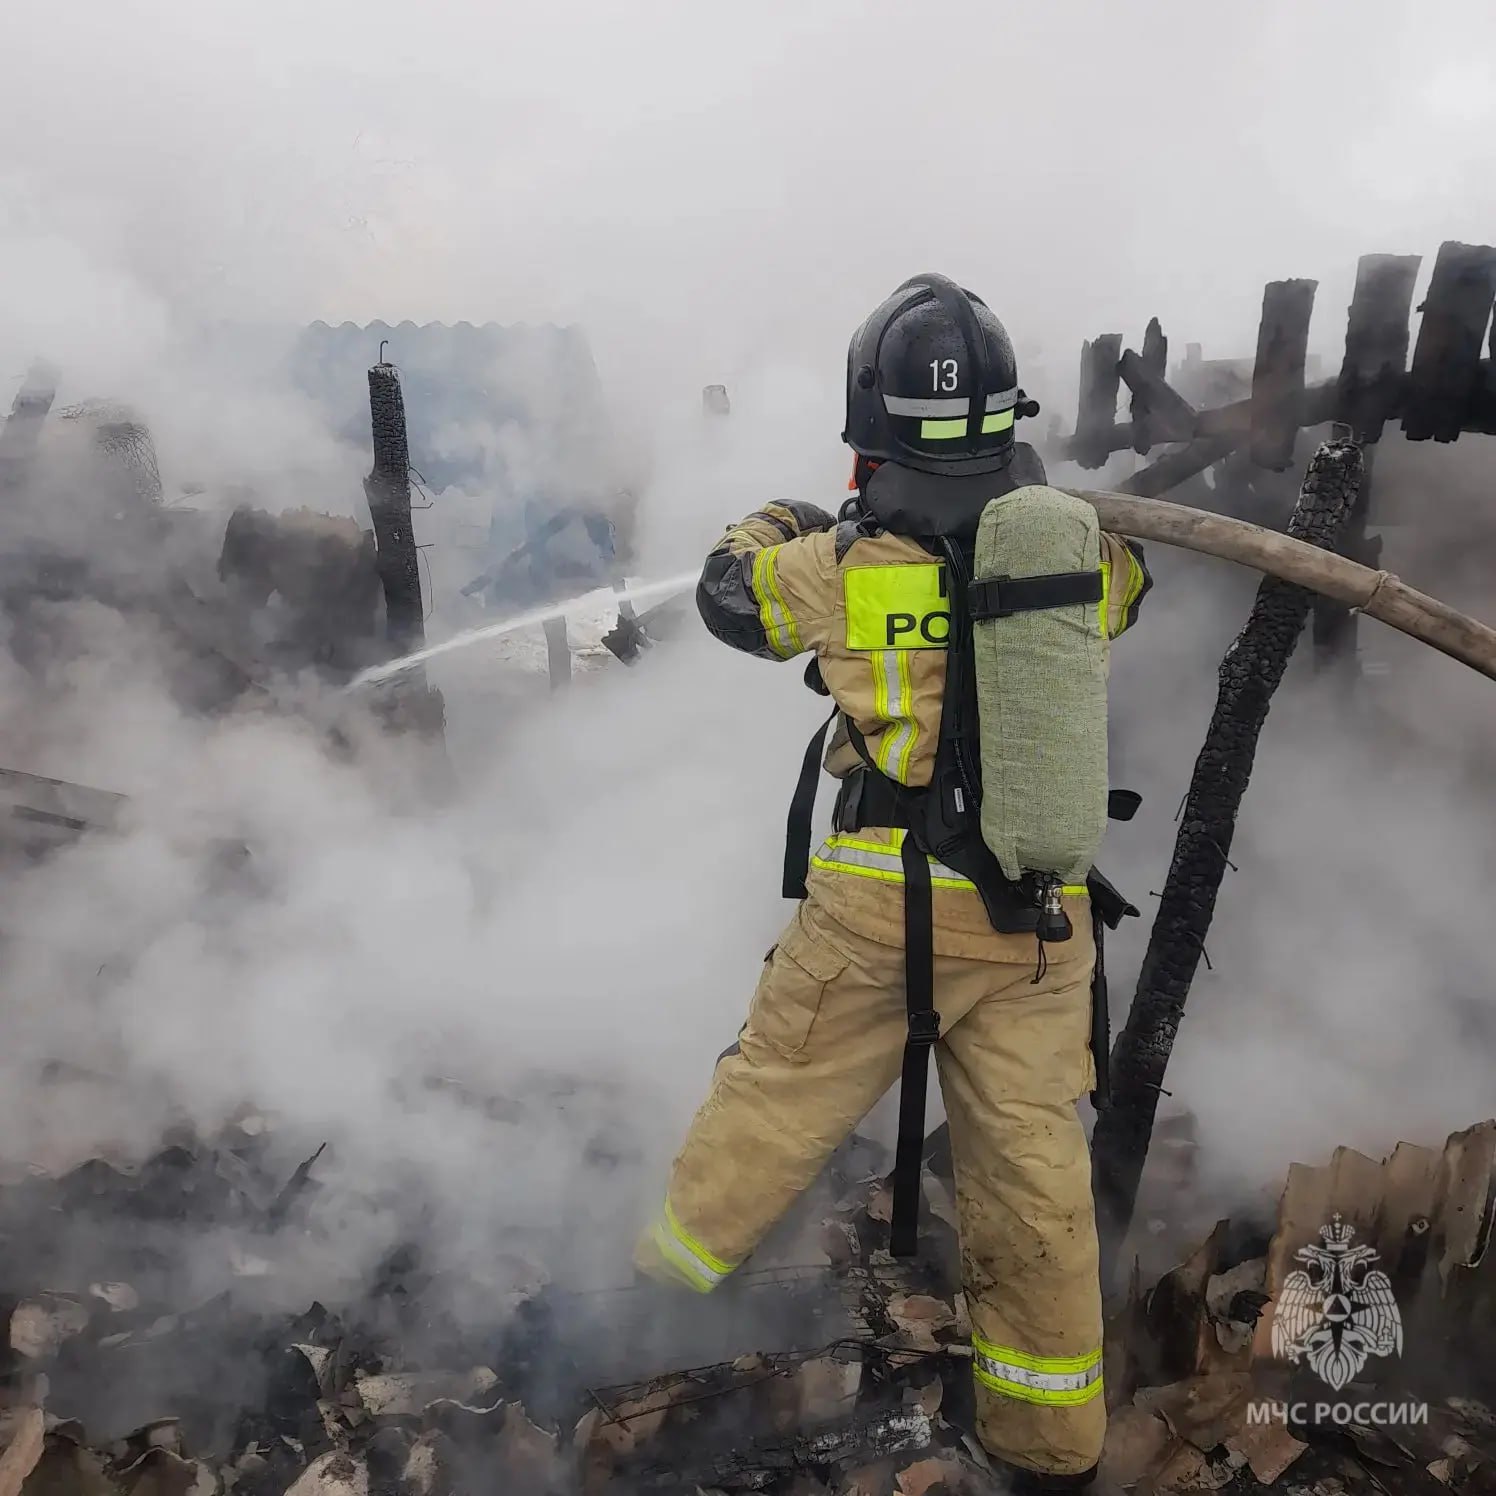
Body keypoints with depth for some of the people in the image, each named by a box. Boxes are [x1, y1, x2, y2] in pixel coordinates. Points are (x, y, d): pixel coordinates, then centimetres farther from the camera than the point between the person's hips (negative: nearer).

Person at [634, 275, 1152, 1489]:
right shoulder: (1076, 554, -3)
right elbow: (1127, 576, 21)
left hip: (877, 903, -2)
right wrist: (1032, 490, 32)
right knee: (1033, 1161, 13)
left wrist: (787, 519, 30)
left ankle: (662, 1284, 43)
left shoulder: (842, 566, -9)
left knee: (773, 1106, 18)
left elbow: (726, 593, 11)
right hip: (1038, 913, 2)